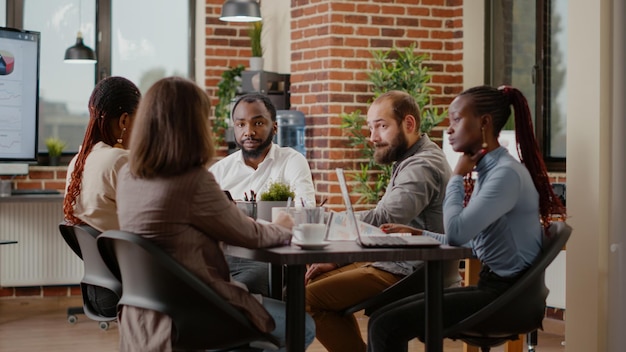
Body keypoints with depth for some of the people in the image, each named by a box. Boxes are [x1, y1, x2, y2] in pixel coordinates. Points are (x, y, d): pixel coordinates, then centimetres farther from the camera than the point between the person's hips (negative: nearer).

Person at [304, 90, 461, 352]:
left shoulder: (422, 166, -19)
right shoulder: (410, 160, 15)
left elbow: (381, 220, -31)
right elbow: (383, 222, 18)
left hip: (414, 275, -11)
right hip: (397, 264, 11)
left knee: (310, 298, -14)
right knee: (317, 283, 15)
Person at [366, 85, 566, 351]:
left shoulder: (506, 173, -17)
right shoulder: (489, 170, 14)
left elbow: (457, 232, -22)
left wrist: (458, 176, -9)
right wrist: (418, 234, 9)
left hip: (509, 295, -10)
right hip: (494, 286, 10)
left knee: (386, 326, -16)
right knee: (382, 317, 3)